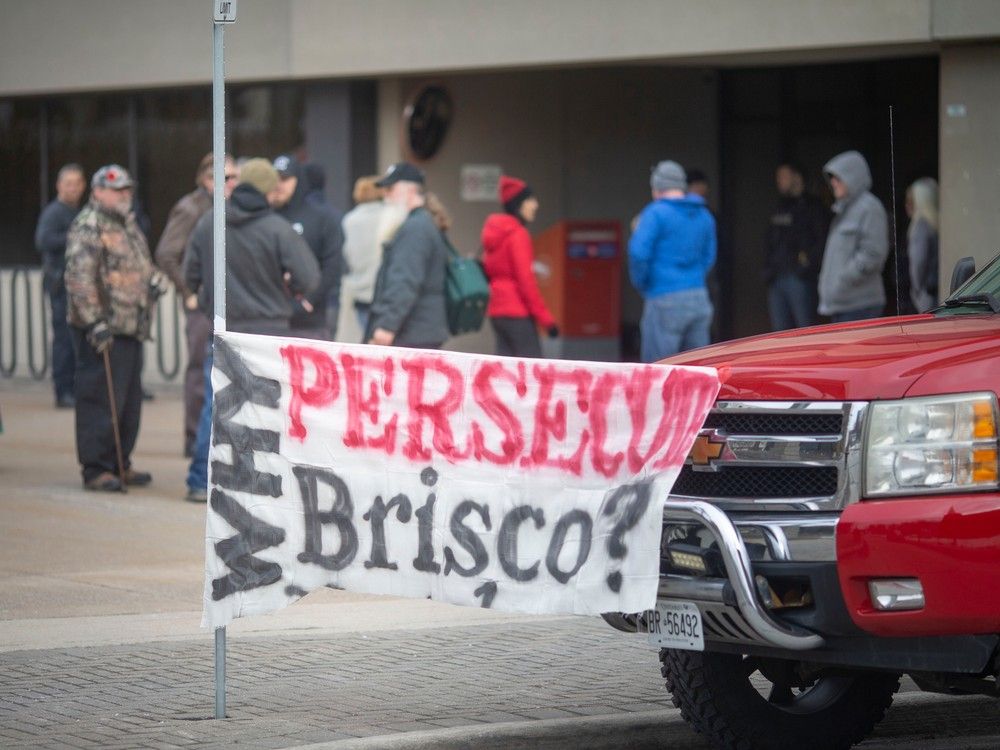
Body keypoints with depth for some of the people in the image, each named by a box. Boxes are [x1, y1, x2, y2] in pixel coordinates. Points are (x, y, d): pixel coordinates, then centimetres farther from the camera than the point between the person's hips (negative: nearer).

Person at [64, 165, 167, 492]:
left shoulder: (128, 225, 20)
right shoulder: (88, 226, -11)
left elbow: (141, 265, 33)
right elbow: (80, 277, -19)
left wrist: (157, 279, 9)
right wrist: (95, 322, -24)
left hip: (132, 327, 10)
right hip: (102, 330, -10)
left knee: (130, 400, 14)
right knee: (101, 400, -7)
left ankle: (120, 464, 23)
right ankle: (95, 469, -3)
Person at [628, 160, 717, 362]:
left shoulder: (656, 213, -7)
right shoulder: (705, 216, 13)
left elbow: (639, 252, -15)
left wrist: (642, 285, 0)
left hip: (665, 300, -6)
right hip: (700, 300, 6)